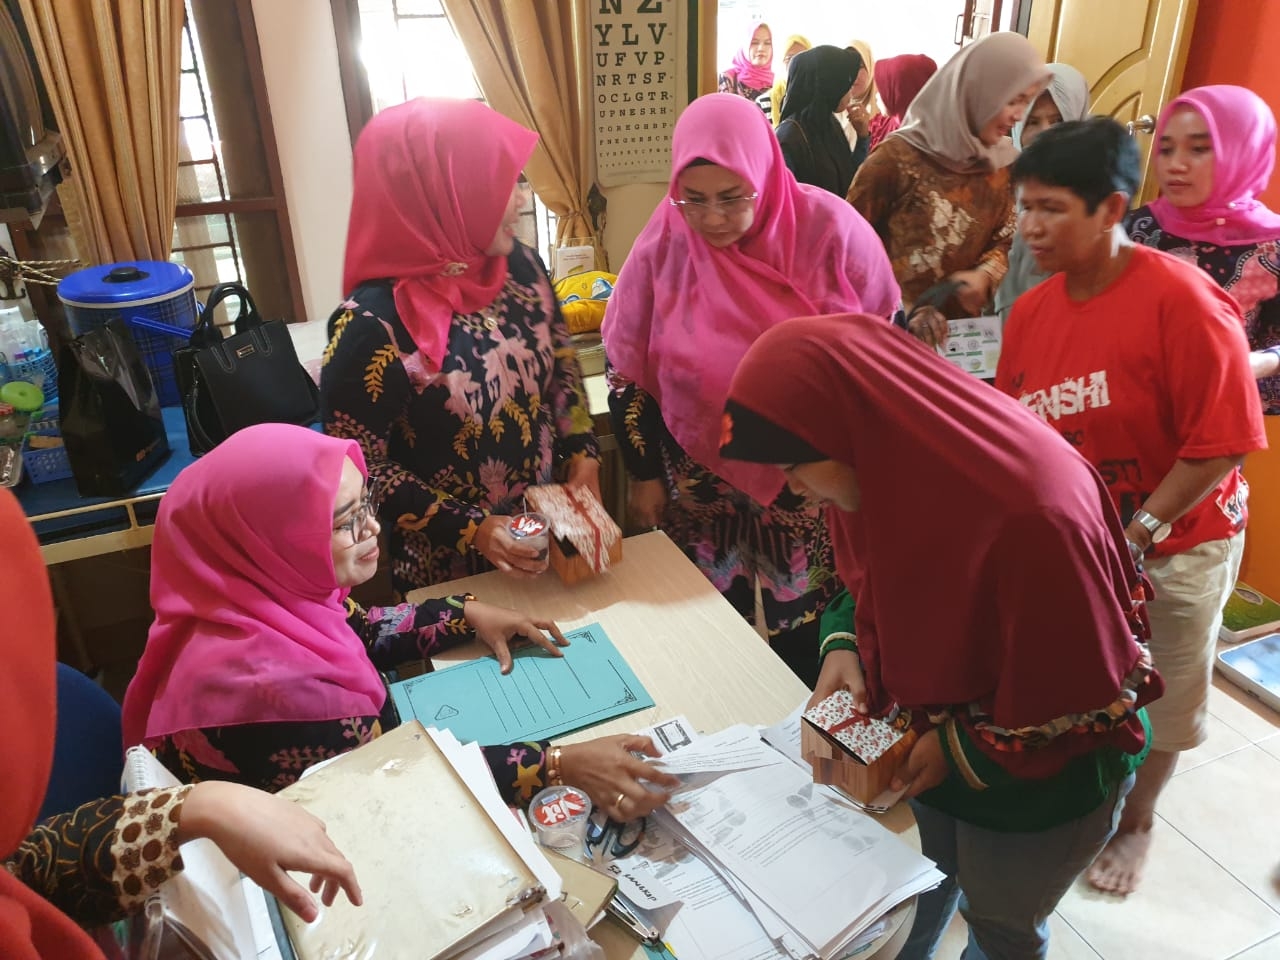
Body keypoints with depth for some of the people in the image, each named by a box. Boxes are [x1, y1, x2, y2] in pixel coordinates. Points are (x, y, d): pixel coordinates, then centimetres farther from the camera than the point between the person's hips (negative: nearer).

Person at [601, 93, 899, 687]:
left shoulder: (829, 230, -15)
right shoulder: (664, 245, -11)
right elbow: (625, 367, -2)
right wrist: (644, 474, 2)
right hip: (701, 477, 1)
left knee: (806, 630, 13)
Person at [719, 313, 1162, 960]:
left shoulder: (1032, 515, -38)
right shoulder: (883, 466, -16)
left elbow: (1095, 686, -25)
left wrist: (964, 749, -19)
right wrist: (845, 646, -14)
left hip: (1043, 774, -5)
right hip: (933, 729, 6)